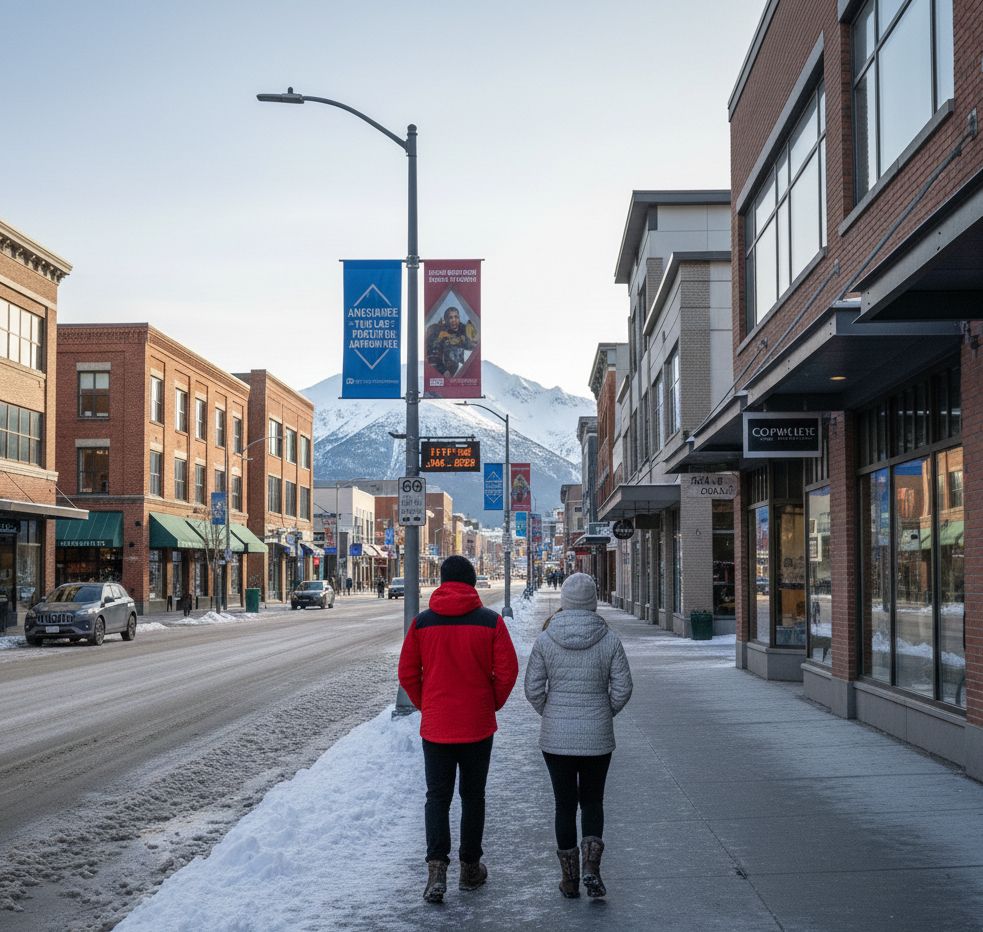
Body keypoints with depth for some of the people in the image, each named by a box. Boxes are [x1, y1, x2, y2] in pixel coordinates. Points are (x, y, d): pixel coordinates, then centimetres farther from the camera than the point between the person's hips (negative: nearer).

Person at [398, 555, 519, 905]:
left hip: (435, 726, 1)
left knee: (437, 797, 7)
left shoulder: (422, 622, -3)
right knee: (473, 797, 13)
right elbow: (507, 670, -8)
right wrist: (492, 704, 7)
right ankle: (470, 868, 21)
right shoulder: (490, 621, -7)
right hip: (477, 725, 0)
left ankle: (437, 867, -9)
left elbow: (407, 673, -1)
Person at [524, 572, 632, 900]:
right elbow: (622, 689, -6)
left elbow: (533, 689, -6)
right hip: (597, 737, 0)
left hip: (555, 737, 0)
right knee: (592, 802, 15)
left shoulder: (546, 639, -7)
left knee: (565, 805, 12)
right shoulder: (609, 639, -7)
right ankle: (591, 867, -4)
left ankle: (569, 878, 17)